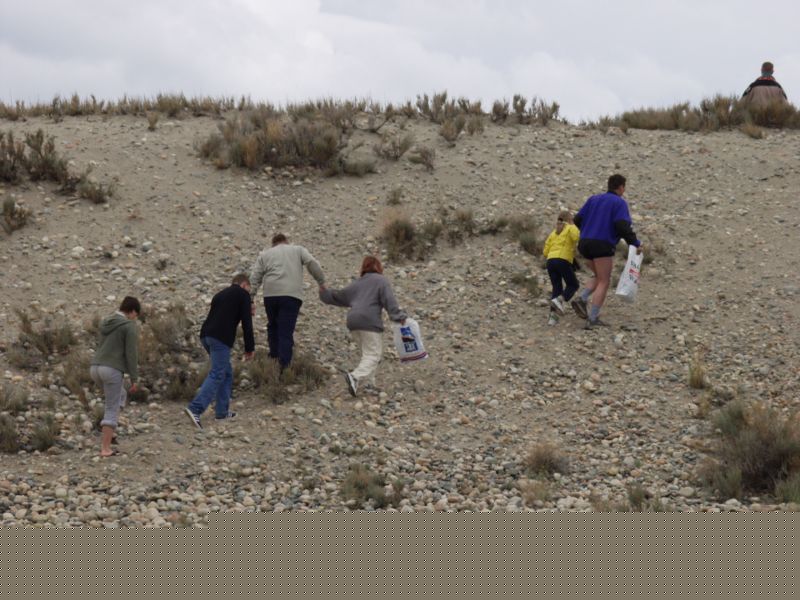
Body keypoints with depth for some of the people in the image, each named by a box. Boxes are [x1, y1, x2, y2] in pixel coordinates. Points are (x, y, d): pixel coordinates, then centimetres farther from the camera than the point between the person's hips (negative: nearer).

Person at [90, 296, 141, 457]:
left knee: (121, 395, 28)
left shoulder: (105, 322, 17)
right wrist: (134, 378, -5)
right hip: (112, 370, -7)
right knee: (112, 410, 1)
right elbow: (131, 354, -10)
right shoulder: (130, 326, -6)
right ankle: (105, 448, -1)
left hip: (95, 368, 7)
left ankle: (107, 428, 16)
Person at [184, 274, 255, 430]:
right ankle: (195, 409, -25)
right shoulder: (243, 294, 8)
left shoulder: (220, 294, 29)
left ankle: (222, 411, 17)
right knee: (217, 375, -11)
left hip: (206, 335, 8)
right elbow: (246, 322, 1)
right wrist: (249, 348, 6)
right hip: (221, 338, -8)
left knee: (227, 373, 19)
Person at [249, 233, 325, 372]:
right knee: (286, 332, -5)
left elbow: (254, 278, 13)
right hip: (292, 295, -2)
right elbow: (312, 263, 2)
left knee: (273, 326, 21)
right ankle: (284, 365, -12)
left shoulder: (265, 254, 21)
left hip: (270, 294, 2)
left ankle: (274, 358, 23)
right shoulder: (298, 250, 19)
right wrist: (321, 282, 6)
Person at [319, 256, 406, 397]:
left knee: (367, 354, 17)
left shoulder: (357, 283, 23)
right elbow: (389, 300, -7)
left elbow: (339, 296, 31)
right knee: (373, 355, -9)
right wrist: (398, 316, -9)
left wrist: (324, 293, 45)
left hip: (353, 322, 7)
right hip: (370, 322, -7)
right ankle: (356, 376, -30)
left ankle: (369, 383, 8)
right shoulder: (380, 280, 6)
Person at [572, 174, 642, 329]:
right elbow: (623, 226, -15)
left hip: (585, 244, 7)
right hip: (603, 245, -7)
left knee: (599, 277, 23)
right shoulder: (619, 203, -2)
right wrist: (635, 243, -8)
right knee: (604, 282, 0)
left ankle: (582, 299, -1)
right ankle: (593, 319, -8)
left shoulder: (594, 199, 16)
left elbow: (577, 220, 13)